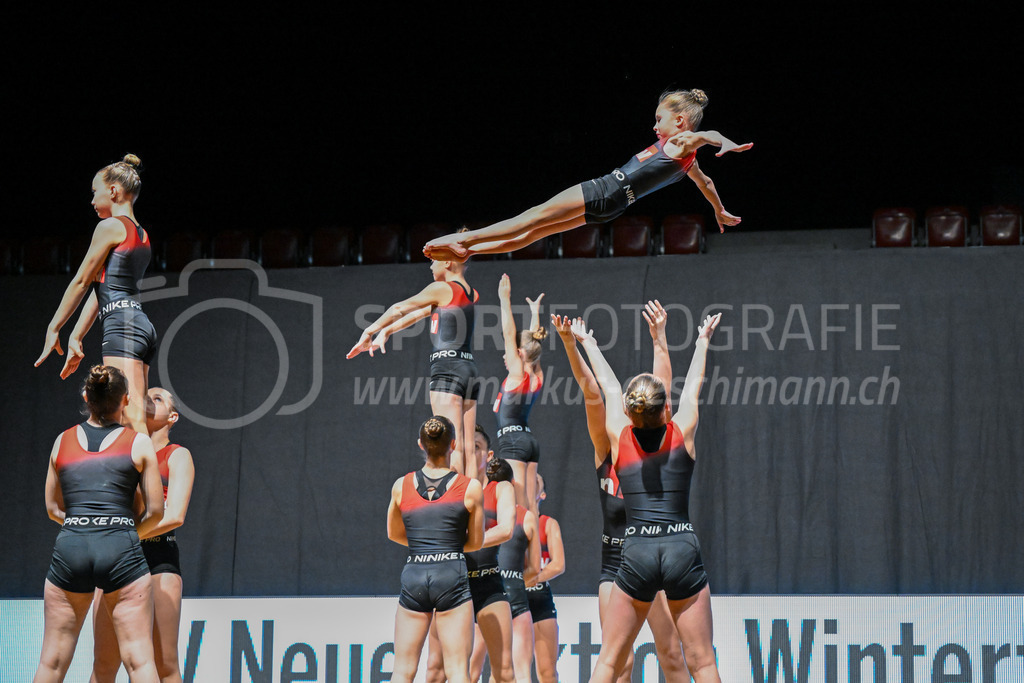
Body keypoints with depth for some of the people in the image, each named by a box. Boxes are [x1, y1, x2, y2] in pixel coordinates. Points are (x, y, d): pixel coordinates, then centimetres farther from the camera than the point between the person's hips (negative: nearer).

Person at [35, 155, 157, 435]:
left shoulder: (110, 226, -2)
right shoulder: (141, 235, 23)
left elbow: (81, 282, 0)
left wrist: (53, 329, 7)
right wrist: (75, 337, 23)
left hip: (122, 325, -9)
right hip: (144, 328, 9)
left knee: (131, 417, -17)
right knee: (134, 417, 5)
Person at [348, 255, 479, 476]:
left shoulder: (442, 289, -3)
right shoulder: (472, 294, 20)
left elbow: (399, 309, 7)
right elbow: (420, 313, 25)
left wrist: (369, 332, 18)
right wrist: (387, 330, 29)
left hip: (447, 368, -8)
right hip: (469, 368, 8)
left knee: (452, 446, -15)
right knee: (467, 447, 3)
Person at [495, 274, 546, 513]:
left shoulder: (517, 374, -8)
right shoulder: (537, 377, 10)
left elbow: (509, 334, -8)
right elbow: (532, 342, 23)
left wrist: (505, 300, -5)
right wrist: (535, 312, 33)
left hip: (512, 441, -8)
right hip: (528, 440, 8)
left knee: (519, 506, -13)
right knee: (531, 506, 4)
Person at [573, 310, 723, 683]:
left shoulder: (619, 437, 7)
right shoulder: (682, 433, 5)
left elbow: (609, 387, 23)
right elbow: (693, 386, 22)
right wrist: (703, 340, 40)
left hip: (636, 554, 1)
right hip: (682, 551, -1)